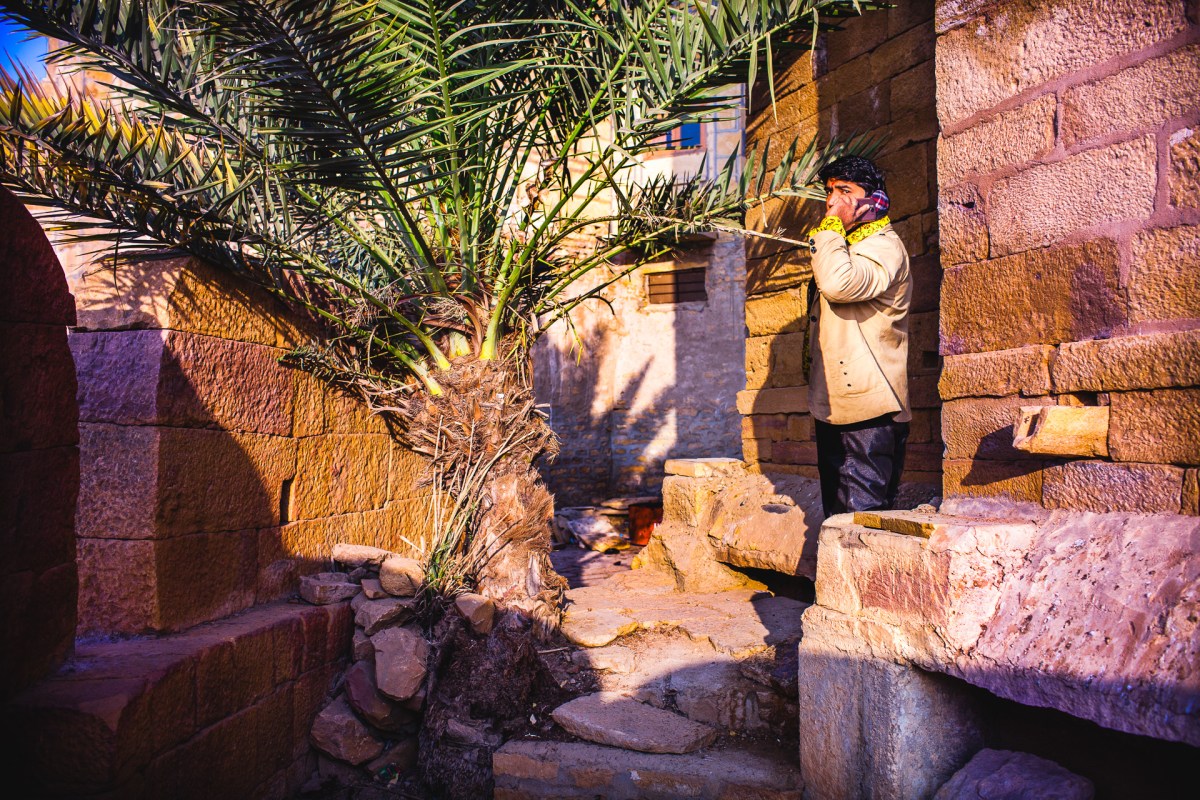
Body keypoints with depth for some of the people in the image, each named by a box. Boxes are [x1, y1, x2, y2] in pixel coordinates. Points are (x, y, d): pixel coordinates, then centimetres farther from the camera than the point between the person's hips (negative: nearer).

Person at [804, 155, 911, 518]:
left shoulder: (883, 247, -10)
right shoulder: (841, 245, 20)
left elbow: (838, 284, -31)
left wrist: (831, 226, -16)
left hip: (868, 409, -10)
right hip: (833, 406, 10)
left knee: (863, 514, -9)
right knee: (837, 514, 15)